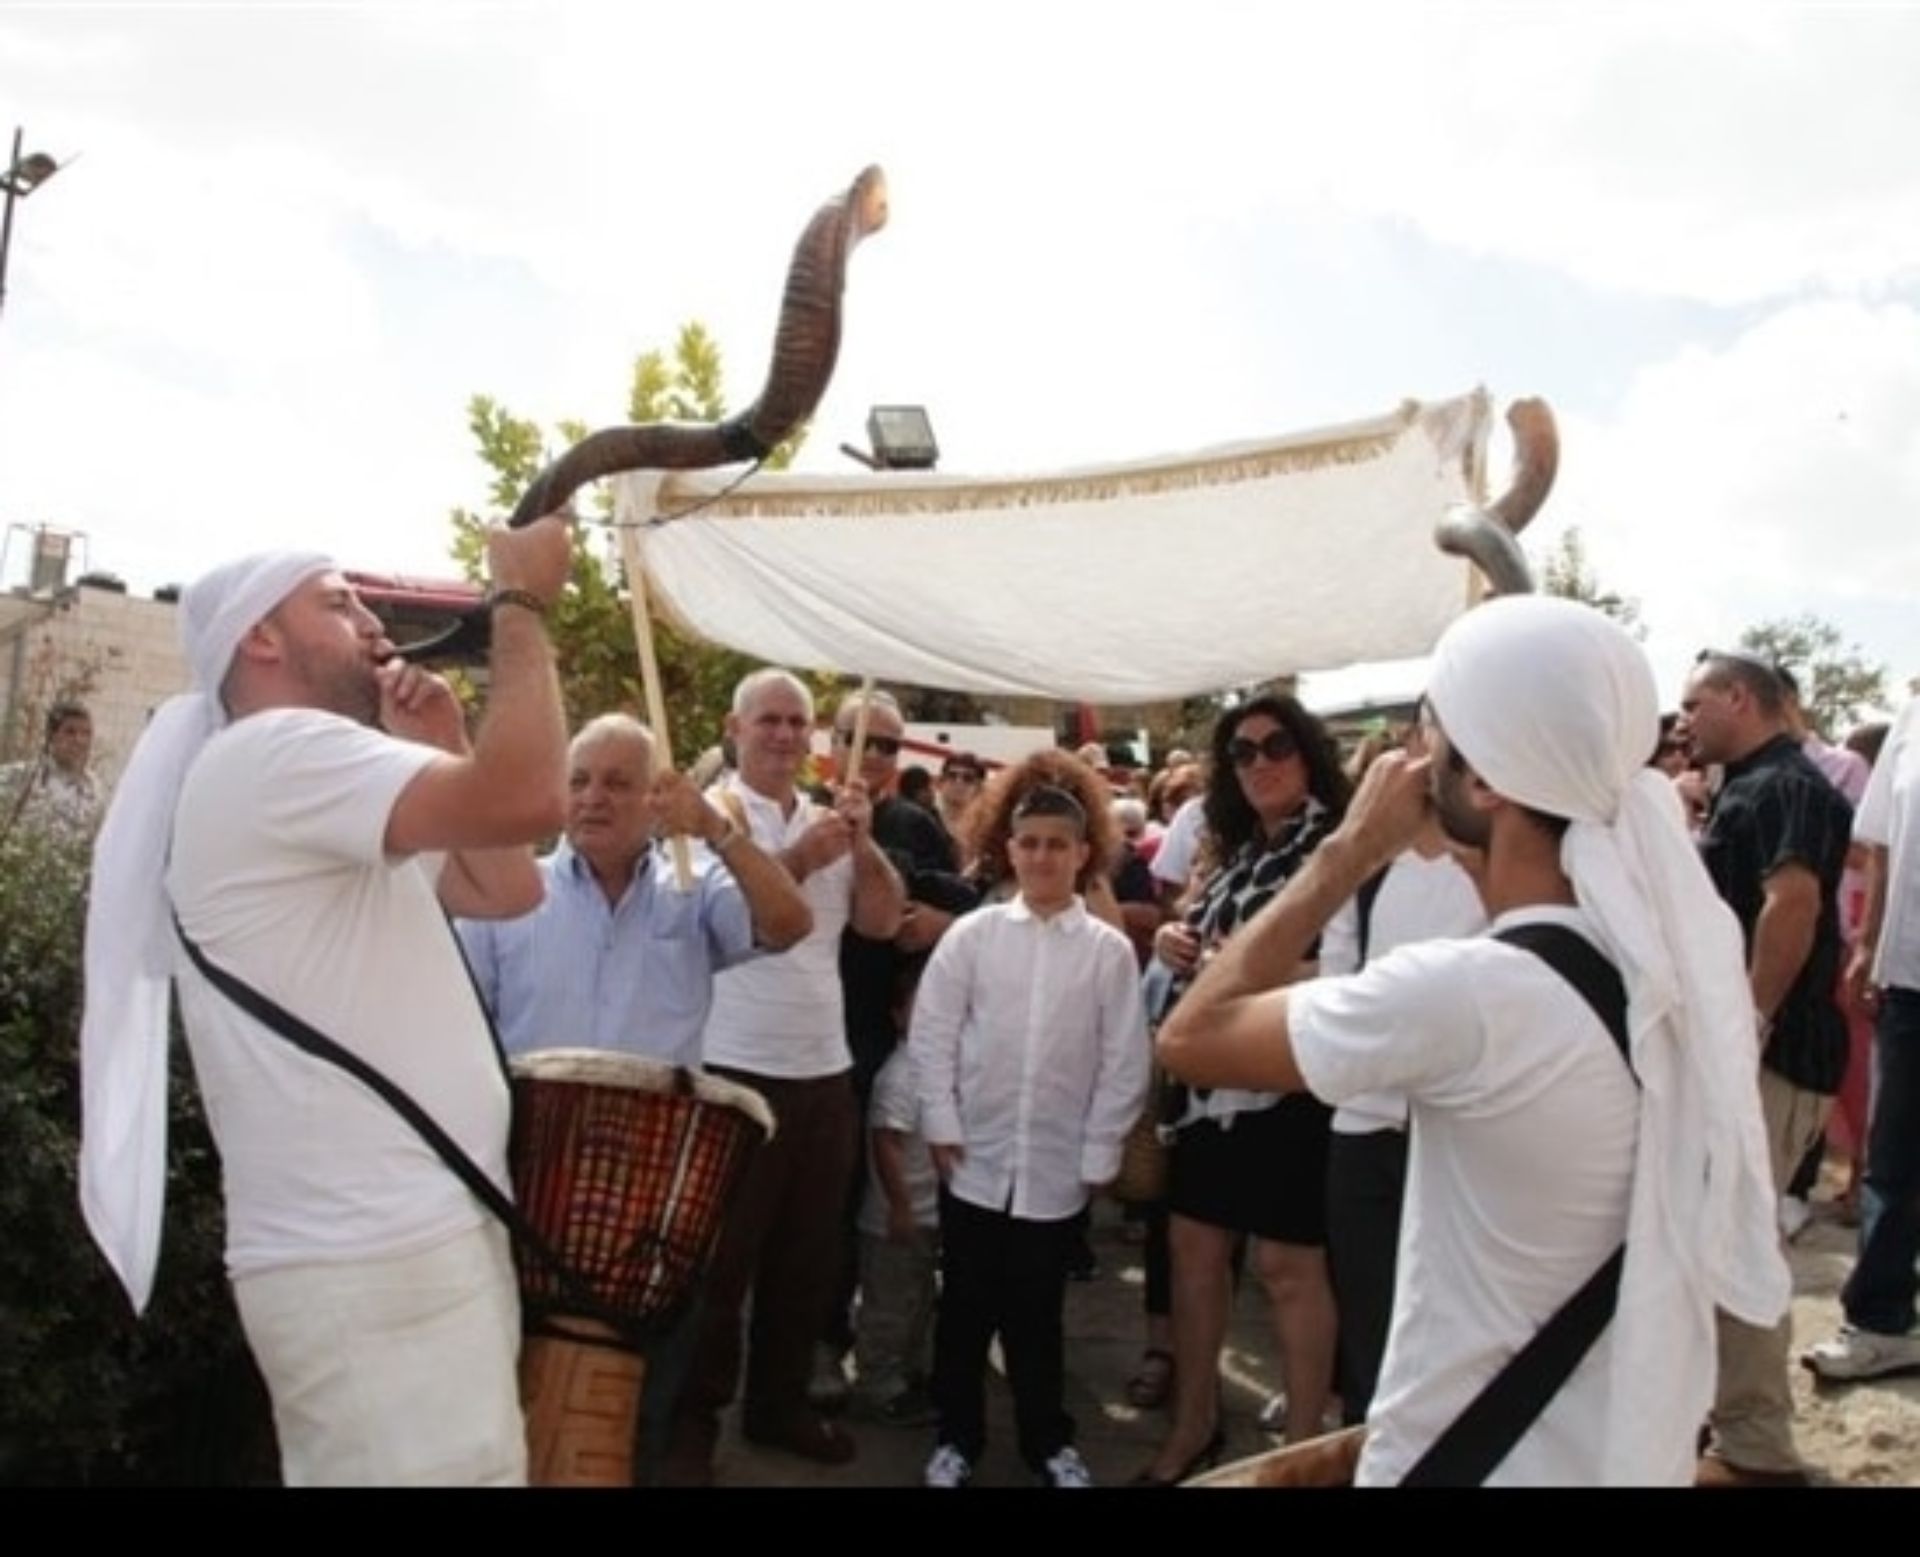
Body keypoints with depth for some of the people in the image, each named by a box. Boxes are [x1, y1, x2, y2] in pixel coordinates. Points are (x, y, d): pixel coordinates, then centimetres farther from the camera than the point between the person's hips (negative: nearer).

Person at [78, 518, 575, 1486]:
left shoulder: (316, 801, 19)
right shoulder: (270, 755, -13)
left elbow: (509, 888, 22)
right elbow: (525, 799, -27)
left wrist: (446, 751, 10)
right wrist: (521, 601, -13)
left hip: (402, 1242, 10)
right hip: (371, 1265, -10)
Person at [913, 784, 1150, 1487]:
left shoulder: (1110, 949, -4)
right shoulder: (971, 934, -2)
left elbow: (1124, 1060, -1)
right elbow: (932, 1032, 0)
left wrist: (1097, 1156, -2)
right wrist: (942, 1126, -4)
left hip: (1057, 1169, 0)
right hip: (975, 1160, 0)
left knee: (1038, 1314, 13)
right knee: (964, 1308, 11)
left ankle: (1047, 1441, 31)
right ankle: (957, 1436, 28)